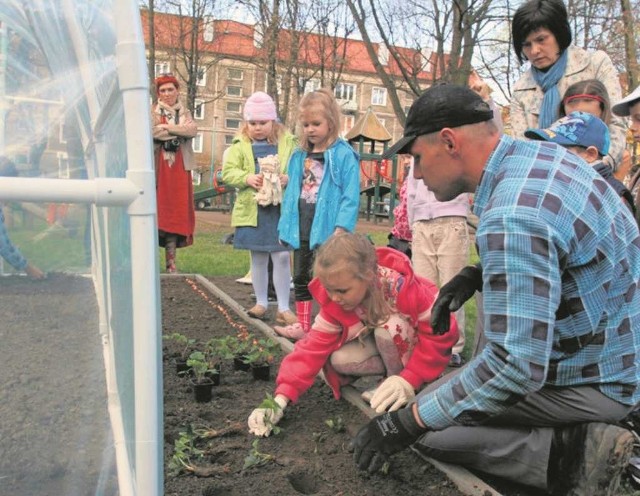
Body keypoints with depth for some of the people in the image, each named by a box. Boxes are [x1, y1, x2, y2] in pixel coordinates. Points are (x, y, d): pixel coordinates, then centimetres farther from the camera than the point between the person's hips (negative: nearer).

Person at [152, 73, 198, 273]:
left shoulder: (184, 112, 17)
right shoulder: (153, 112, 7)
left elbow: (192, 130, -3)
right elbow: (152, 131, -13)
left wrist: (167, 127, -10)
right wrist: (179, 131, -9)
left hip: (179, 167, 3)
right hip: (159, 167, -3)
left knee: (176, 210, 2)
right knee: (157, 207, -7)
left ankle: (171, 260, 7)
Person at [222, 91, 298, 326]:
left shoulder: (288, 143, 2)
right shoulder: (240, 145, 4)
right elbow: (228, 172, -2)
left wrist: (289, 178, -20)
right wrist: (247, 178, -19)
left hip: (281, 210, -1)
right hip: (252, 210, 1)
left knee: (282, 257, 0)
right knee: (258, 259, 12)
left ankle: (283, 307, 11)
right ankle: (261, 303, 27)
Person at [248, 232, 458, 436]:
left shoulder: (402, 287, -36)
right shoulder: (334, 302, -20)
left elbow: (441, 333, -29)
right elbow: (314, 347, -23)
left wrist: (409, 380, -34)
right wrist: (281, 398, -34)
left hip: (416, 345, -4)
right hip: (385, 344, 5)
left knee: (389, 328, -36)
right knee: (340, 359, -23)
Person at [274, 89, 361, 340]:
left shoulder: (344, 155, -11)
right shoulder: (299, 156, 10)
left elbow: (350, 196, -16)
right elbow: (291, 193, 12)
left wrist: (341, 229, -22)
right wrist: (285, 225, 9)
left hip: (326, 230, -7)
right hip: (301, 230, 7)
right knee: (300, 277, 16)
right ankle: (302, 324, 31)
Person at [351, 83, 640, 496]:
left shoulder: (510, 218, -31)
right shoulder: (541, 151, -1)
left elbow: (518, 367, -32)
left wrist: (405, 424, -24)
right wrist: (475, 275, 2)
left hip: (592, 380, -9)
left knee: (427, 428, -6)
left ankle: (569, 452, -11)